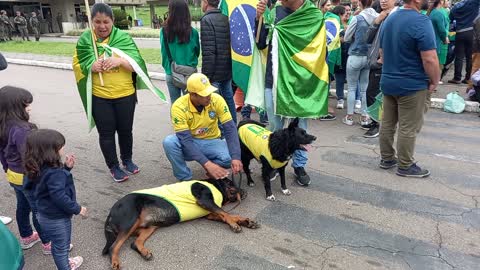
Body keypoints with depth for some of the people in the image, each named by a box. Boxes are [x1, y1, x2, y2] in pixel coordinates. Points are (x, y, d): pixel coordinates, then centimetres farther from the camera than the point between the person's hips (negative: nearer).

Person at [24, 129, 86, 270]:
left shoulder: (41, 168, -4)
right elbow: (59, 197, -32)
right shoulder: (54, 173, -33)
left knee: (58, 244, 30)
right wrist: (77, 209, -19)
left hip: (46, 215, 10)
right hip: (57, 219, -9)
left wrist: (66, 167, -3)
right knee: (61, 247, 12)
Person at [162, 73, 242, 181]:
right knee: (169, 142, -32)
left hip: (211, 142, 1)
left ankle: (213, 171, 4)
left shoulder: (217, 100, -18)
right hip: (188, 144, 0)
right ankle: (186, 179, -11)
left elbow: (230, 129, -20)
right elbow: (185, 139, -29)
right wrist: (207, 164, -39)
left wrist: (235, 157, -34)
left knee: (229, 157, -31)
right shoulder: (179, 106, -24)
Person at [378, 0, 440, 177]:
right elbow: (430, 59, -21)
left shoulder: (389, 19, 8)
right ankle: (405, 166, 15)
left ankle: (387, 159, 26)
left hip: (388, 82, 8)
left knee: (387, 123, 14)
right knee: (408, 129, 3)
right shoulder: (421, 22, -18)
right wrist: (435, 81, -6)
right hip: (412, 85, -8)